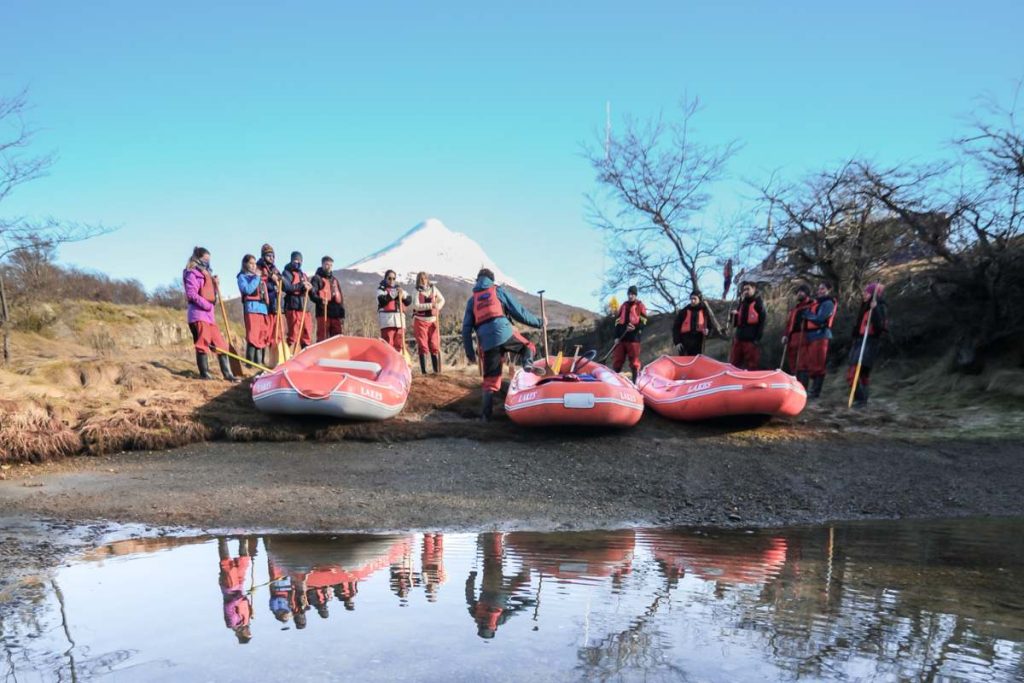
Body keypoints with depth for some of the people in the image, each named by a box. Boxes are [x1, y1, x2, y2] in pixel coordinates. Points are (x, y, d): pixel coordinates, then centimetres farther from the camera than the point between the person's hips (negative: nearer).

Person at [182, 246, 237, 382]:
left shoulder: (207, 274, 21)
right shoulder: (192, 274, -6)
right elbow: (191, 294, -16)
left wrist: (216, 285, 7)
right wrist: (207, 305, -18)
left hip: (209, 314, 9)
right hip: (198, 313, -9)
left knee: (220, 344, 7)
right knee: (203, 343, -7)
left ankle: (227, 374, 11)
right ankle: (204, 374, -1)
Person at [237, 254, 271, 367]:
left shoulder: (260, 277, 24)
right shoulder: (242, 277, 7)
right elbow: (247, 290, -13)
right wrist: (256, 277, -8)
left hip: (264, 308, 6)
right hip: (251, 309, -6)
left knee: (263, 337, 5)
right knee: (253, 337, -13)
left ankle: (260, 362, 11)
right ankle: (250, 362, -12)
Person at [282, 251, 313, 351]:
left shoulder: (303, 274, 25)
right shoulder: (287, 273, 3)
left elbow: (311, 288, 19)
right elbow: (286, 287, -14)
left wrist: (308, 287, -3)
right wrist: (301, 286, -15)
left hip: (304, 307, 7)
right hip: (293, 307, -7)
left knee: (307, 332, 6)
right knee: (293, 332, -10)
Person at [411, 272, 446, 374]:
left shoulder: (433, 288, 5)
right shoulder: (416, 291, -3)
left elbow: (442, 300, 15)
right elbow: (416, 306, -15)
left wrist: (438, 307, -5)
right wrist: (430, 305, -24)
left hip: (433, 321, 2)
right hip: (420, 321, -2)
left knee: (434, 346, 1)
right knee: (422, 346, -3)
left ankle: (437, 370, 6)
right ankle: (423, 371, -1)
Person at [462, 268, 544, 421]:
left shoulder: (472, 299, 23)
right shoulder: (499, 291, 15)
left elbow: (466, 328, 17)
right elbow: (519, 312, 10)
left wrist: (469, 352, 21)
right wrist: (539, 322, 21)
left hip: (486, 342, 3)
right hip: (505, 334, -3)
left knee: (490, 378, 11)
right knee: (528, 347, 21)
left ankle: (486, 413, 6)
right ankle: (528, 364, -12)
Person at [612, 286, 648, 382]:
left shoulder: (640, 306, 3)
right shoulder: (623, 306, 16)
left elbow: (644, 322, -2)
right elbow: (617, 322, 15)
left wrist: (635, 327, -21)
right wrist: (616, 336, 5)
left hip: (634, 338, -4)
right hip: (621, 338, 4)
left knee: (634, 361, -1)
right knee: (617, 360, 4)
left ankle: (635, 381, 4)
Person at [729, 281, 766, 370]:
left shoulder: (758, 303, 1)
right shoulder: (742, 303, 19)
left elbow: (762, 321, -7)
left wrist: (758, 338, -15)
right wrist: (734, 316, -1)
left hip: (751, 340, -7)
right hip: (739, 338, 7)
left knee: (751, 366, -4)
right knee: (733, 364, 6)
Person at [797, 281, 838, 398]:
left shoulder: (828, 303, -5)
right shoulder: (817, 302, 22)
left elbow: (819, 319, -16)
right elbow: (806, 315, 18)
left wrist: (807, 313, -5)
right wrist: (806, 313, -1)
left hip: (820, 335, -9)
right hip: (810, 335, 9)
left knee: (816, 365, -5)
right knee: (803, 363, 7)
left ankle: (815, 392, 0)